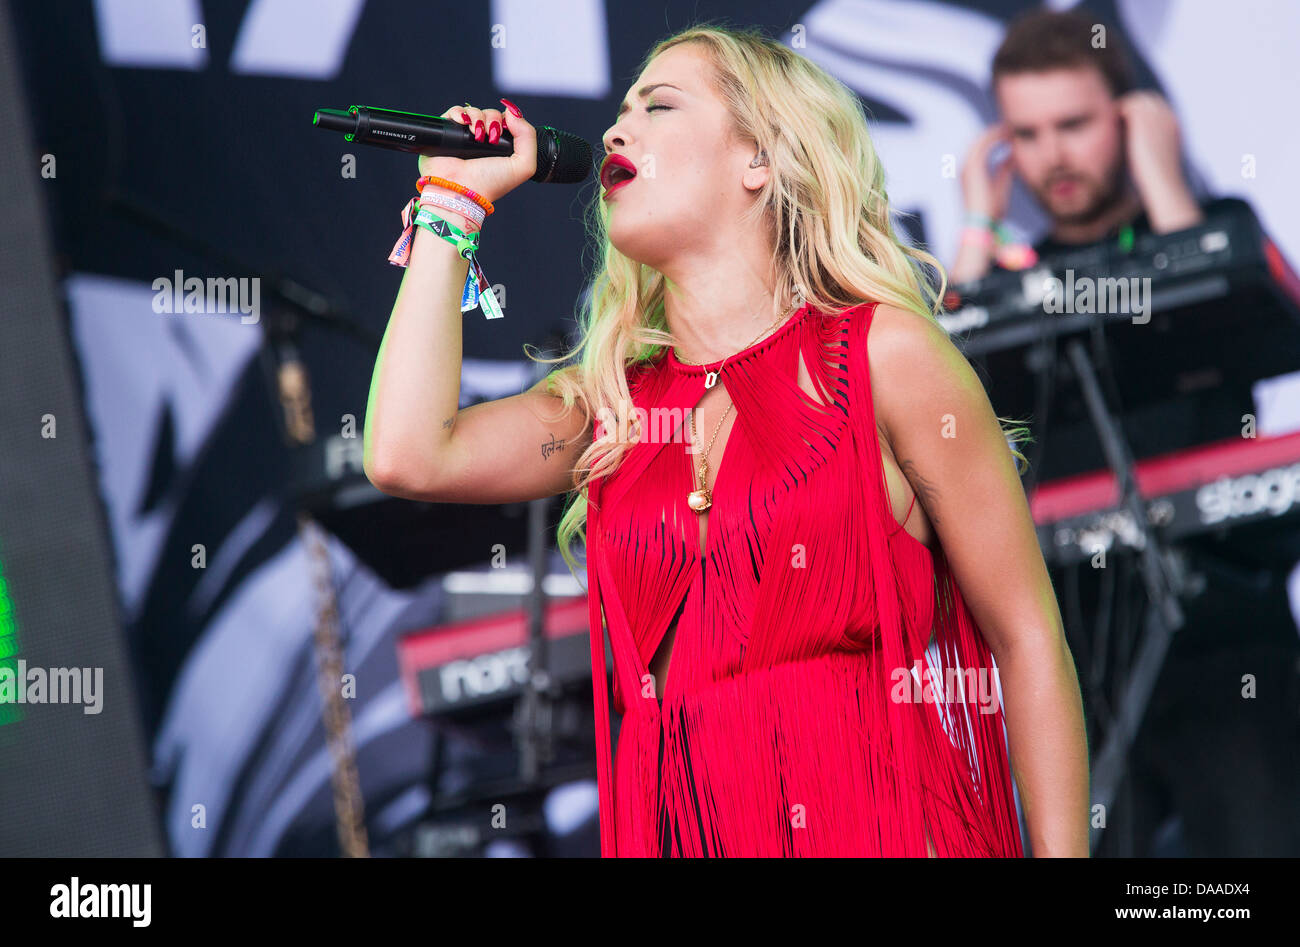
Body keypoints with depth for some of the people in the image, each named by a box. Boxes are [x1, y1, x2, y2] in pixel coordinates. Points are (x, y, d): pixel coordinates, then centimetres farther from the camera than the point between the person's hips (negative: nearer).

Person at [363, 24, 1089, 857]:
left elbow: (1028, 639, -1)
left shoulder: (885, 354, 0)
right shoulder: (612, 405, 14)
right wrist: (454, 201, 7)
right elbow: (409, 457, -3)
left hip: (879, 826, -5)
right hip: (677, 829, 5)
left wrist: (1061, 852, -8)